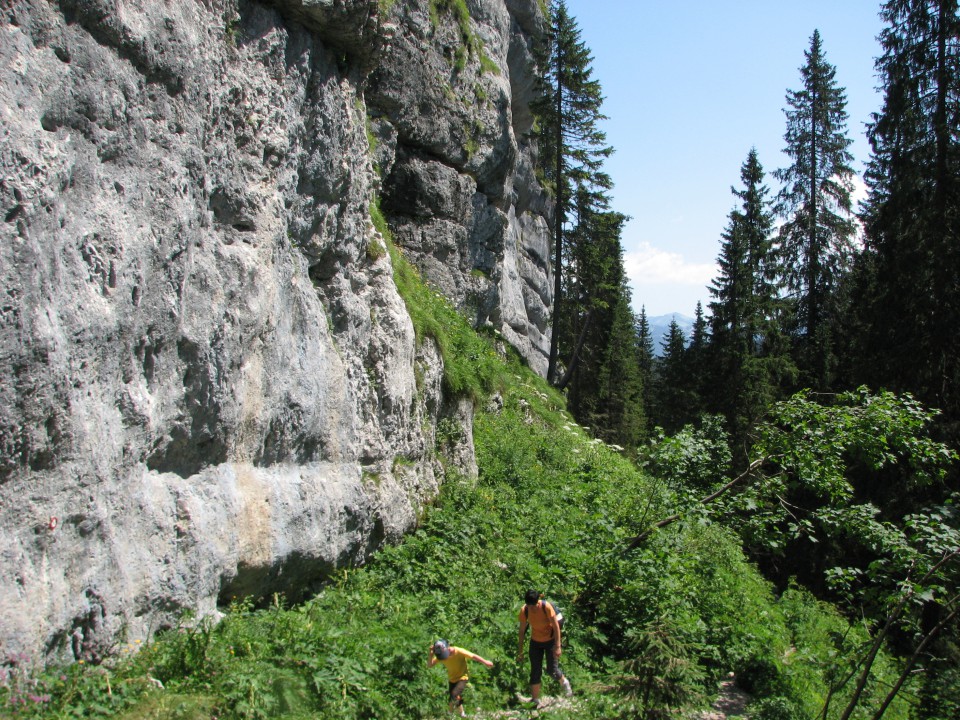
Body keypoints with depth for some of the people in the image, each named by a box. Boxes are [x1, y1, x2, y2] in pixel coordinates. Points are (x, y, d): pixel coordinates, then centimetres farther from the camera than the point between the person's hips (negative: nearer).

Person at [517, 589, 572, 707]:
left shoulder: (546, 607, -26)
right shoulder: (524, 610, -17)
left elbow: (556, 626, -18)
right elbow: (522, 631, -6)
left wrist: (557, 646, -19)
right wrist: (520, 651, -3)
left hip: (550, 640, -3)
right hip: (535, 642, 3)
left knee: (552, 670, -3)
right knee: (535, 672, 1)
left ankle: (564, 682, 29)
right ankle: (535, 700, 13)